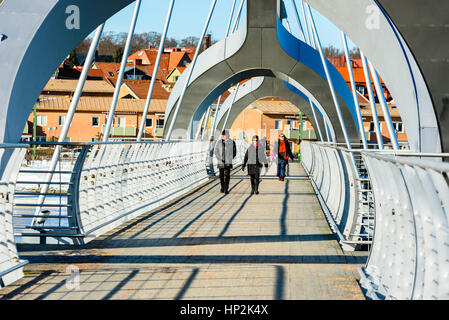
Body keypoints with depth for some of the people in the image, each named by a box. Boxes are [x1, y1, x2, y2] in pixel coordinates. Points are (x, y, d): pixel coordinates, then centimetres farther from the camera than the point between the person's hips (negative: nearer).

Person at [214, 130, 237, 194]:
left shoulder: (232, 142, 0)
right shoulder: (219, 142, 4)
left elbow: (234, 152, 7)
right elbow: (216, 152, 4)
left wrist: (230, 159, -1)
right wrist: (220, 159, -7)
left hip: (228, 162, -2)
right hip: (220, 162, 2)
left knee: (227, 175, -9)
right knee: (221, 176, 7)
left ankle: (226, 189, -7)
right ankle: (222, 188, 19)